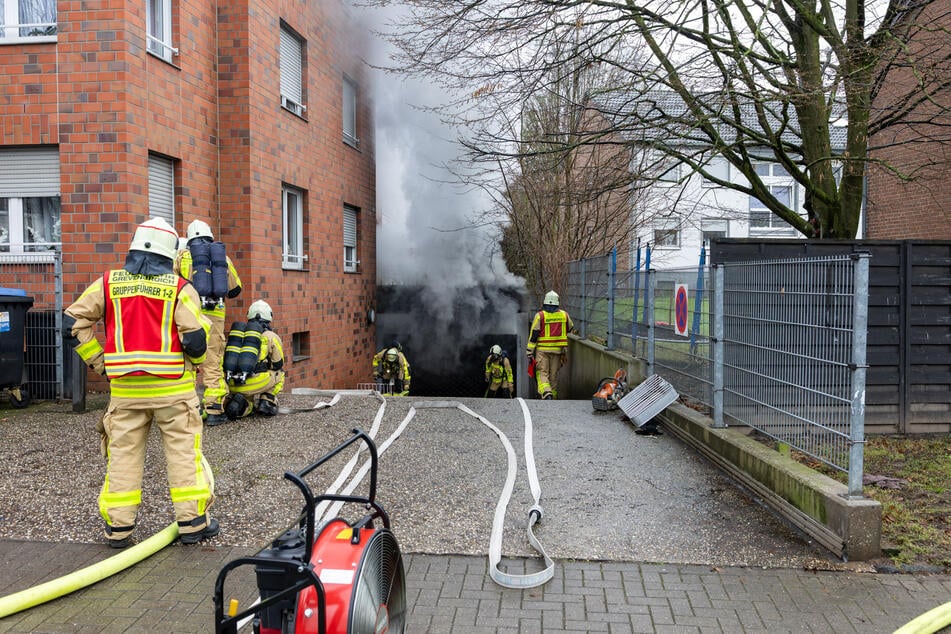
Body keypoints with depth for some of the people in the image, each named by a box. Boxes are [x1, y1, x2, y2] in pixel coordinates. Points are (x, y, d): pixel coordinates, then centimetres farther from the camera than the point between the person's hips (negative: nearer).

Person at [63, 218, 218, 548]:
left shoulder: (108, 283, 4)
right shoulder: (179, 288, -6)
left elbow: (73, 322, 3)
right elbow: (195, 337, -13)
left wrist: (99, 362, 9)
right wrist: (195, 361, 8)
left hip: (124, 388, 3)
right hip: (173, 387, -2)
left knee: (123, 454, 12)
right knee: (183, 452, 6)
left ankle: (119, 527, 18)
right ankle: (192, 522, 11)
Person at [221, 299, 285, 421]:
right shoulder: (272, 336, 8)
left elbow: (227, 362, 25)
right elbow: (278, 365, 16)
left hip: (232, 386, 4)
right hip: (255, 383, -4)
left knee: (248, 406, 31)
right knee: (279, 374, 25)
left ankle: (242, 403, -2)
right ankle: (266, 401, 5)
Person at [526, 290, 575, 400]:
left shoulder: (540, 315, -6)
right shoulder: (564, 315, 4)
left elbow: (533, 335, -7)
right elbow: (570, 328, 22)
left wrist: (529, 352, -3)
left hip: (542, 349, -3)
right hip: (557, 349, 3)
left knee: (542, 373, -1)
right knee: (554, 374, 12)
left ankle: (546, 393, -23)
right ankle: (553, 396, 17)